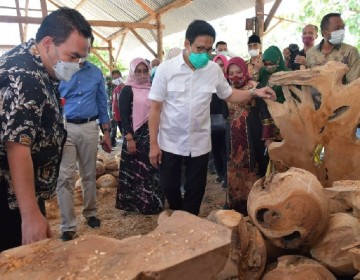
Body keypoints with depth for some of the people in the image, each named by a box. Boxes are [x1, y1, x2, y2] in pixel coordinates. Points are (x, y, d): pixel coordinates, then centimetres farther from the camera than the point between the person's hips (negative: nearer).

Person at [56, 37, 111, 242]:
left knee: (89, 174, 13)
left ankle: (91, 213, 31)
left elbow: (102, 104, 11)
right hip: (64, 127, -2)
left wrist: (106, 132, 7)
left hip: (89, 127, 3)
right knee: (65, 177, -4)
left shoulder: (96, 72, 7)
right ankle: (68, 226, 6)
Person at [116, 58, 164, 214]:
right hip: (136, 136, -5)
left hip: (152, 135, 5)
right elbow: (124, 115, -10)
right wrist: (129, 139, -17)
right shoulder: (127, 90, -5)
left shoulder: (152, 89, 10)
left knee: (152, 170, 10)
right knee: (135, 171, 4)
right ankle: (134, 203, 17)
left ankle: (152, 203, 24)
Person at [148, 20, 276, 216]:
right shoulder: (166, 69, -10)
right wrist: (153, 144, -10)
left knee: (195, 191, 12)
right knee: (169, 187, 12)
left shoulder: (214, 70, -3)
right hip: (169, 143, -1)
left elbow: (229, 95, 11)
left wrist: (254, 93, -7)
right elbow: (155, 108, -8)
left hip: (199, 143, 2)